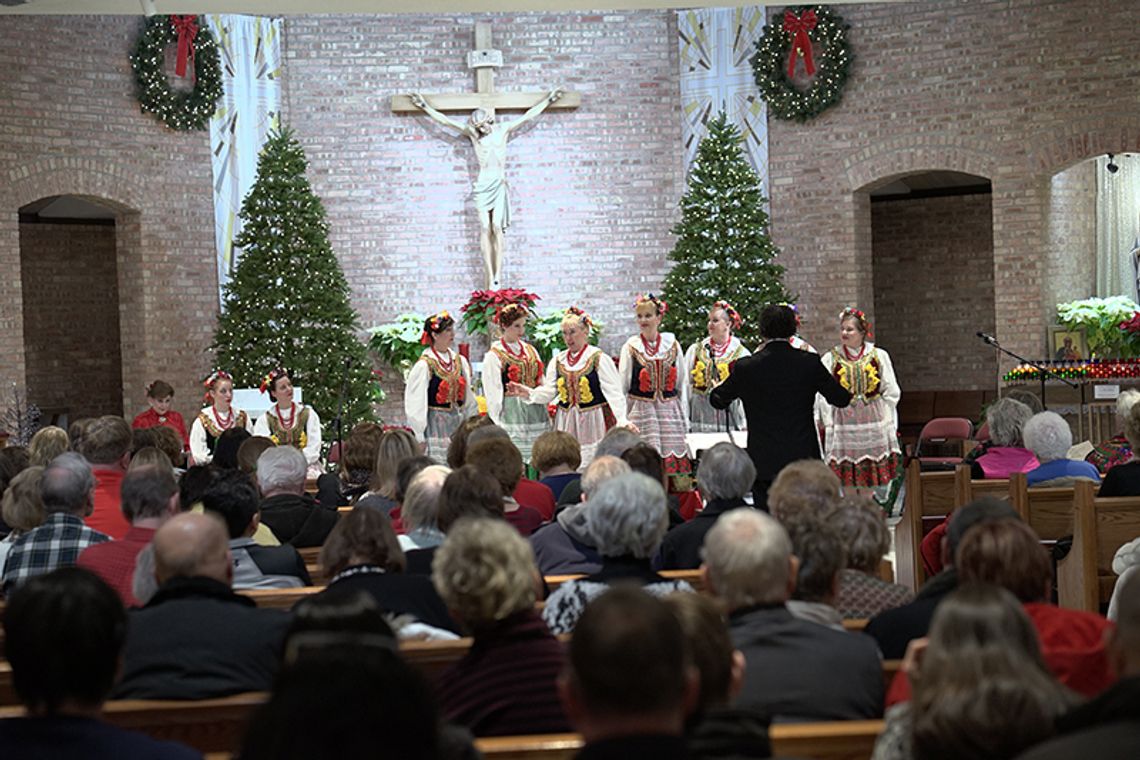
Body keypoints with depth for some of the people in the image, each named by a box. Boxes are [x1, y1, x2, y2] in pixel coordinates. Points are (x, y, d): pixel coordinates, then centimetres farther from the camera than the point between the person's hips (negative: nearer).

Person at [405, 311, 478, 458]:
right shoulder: (424, 366, -10)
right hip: (435, 426, -6)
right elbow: (416, 404, -9)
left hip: (457, 425, 6)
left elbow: (469, 399, 15)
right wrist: (419, 438, -11)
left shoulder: (460, 361, 8)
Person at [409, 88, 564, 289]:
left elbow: (529, 115, 14)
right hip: (483, 184, 0)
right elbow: (445, 120, 8)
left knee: (497, 227, -11)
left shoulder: (503, 129, 7)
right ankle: (491, 277, -9)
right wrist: (424, 106, 10)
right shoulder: (472, 133, 5)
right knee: (485, 228, -8)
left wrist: (549, 99, 18)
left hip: (499, 184, 0)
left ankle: (497, 277, -13)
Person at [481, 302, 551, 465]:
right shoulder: (494, 356, -3)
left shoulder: (530, 351, 14)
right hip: (512, 413, -5)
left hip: (535, 409, 5)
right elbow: (493, 392, -6)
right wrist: (497, 423, -9)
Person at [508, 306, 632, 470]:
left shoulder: (599, 359, -6)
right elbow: (548, 391, 9)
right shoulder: (558, 360, 9)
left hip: (593, 422, -4)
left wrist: (622, 421, -22)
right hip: (565, 423, 4)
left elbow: (614, 394, -10)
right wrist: (527, 393, -9)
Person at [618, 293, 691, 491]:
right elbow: (622, 386, 3)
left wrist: (684, 416, 8)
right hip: (641, 412, -2)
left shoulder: (672, 344, 8)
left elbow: (682, 384, 12)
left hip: (669, 411, 2)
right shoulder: (631, 347, 3)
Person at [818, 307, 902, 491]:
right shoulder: (830, 359, 4)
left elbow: (891, 392, 7)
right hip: (843, 424, 0)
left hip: (875, 423, 1)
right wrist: (827, 424, -3)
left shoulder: (879, 356, 5)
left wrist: (888, 422, 2)